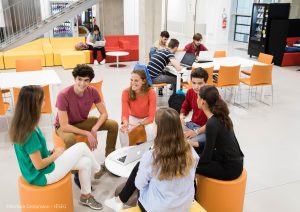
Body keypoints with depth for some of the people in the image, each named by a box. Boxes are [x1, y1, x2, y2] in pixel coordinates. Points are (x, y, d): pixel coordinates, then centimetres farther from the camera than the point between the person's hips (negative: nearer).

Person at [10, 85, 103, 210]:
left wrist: (51, 152, 3)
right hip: (42, 175, -9)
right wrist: (56, 154, -8)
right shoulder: (30, 133, -31)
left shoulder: (21, 125, -3)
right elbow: (39, 165, -24)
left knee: (86, 162, 8)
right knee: (82, 147, -5)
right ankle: (97, 170, 21)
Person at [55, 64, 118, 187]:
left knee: (113, 125, -11)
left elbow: (104, 113, -11)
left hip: (83, 121, 5)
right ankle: (77, 174, -18)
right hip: (64, 126, -5)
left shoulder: (93, 91, -18)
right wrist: (87, 133, -33)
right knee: (69, 138, -41)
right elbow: (64, 126, -31)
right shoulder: (63, 95, -32)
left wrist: (94, 129, -28)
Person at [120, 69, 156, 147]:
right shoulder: (126, 92, -21)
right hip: (133, 118, 1)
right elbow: (125, 114, -21)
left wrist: (139, 124, -42)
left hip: (147, 119, -1)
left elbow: (151, 117, -25)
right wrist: (125, 123, -44)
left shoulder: (151, 93, -26)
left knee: (150, 130, -32)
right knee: (123, 130, -27)